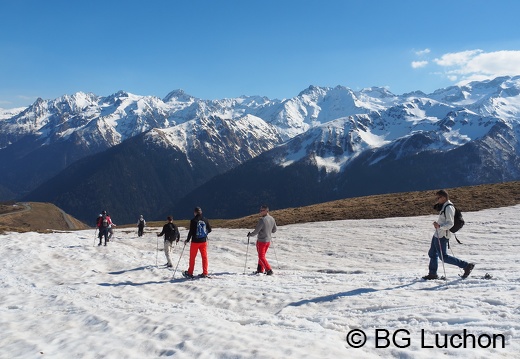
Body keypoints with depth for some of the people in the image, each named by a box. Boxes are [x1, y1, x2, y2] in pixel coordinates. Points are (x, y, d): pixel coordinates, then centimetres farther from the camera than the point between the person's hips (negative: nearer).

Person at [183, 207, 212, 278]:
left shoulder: (193, 220, -11)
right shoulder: (205, 220, 1)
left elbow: (191, 231, -12)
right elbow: (209, 230, 7)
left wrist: (187, 240, 0)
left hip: (195, 241, -3)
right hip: (203, 241, 4)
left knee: (192, 257, 8)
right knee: (204, 256, 9)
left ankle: (190, 273, 15)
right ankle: (205, 273, 10)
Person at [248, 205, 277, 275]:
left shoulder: (262, 220, -23)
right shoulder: (272, 219, 0)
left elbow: (256, 231, -20)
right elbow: (274, 230, 12)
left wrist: (250, 234, -2)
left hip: (261, 241, -7)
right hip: (268, 241, 8)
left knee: (261, 257, 3)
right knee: (262, 255, 20)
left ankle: (269, 270, -4)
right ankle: (260, 270, 27)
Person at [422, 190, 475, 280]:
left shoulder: (448, 208, -18)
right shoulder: (444, 206, 12)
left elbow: (450, 223, -24)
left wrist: (439, 226, -35)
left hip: (442, 236, -10)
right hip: (437, 234, 10)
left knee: (443, 257, -4)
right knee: (432, 253, 16)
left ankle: (466, 265, 2)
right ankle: (432, 273, 26)